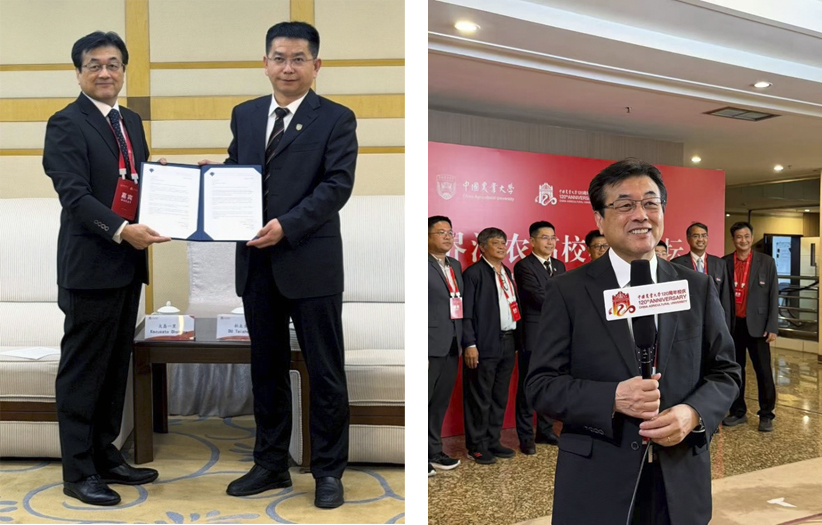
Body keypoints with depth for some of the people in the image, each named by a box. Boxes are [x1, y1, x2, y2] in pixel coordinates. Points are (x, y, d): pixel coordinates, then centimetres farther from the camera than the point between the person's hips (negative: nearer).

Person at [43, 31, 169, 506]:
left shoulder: (131, 121, 16)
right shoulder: (66, 124, -7)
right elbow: (74, 194, -17)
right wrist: (122, 230, -29)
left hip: (127, 263, 8)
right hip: (90, 265, -7)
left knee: (117, 366, 14)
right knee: (83, 370, 3)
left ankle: (106, 456, 28)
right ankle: (78, 471, 15)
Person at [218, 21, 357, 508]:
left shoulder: (336, 118, -2)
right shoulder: (244, 115, 14)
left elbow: (338, 185, -12)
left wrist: (287, 225, -22)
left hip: (311, 262, -4)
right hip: (256, 262, 5)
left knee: (325, 372, 5)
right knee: (267, 368, 14)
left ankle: (329, 470, 21)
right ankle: (271, 464, 30)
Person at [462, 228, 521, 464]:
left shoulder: (507, 272, 16)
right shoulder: (474, 273, -7)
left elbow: (515, 306, 15)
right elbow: (466, 312, -12)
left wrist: (516, 339, 10)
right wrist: (470, 344, -17)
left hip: (508, 342, 8)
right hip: (485, 345, -7)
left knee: (500, 397, 14)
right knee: (480, 398, 0)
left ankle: (493, 441, 26)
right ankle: (477, 447, 12)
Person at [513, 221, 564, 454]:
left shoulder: (559, 266, 14)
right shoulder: (523, 266, -9)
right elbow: (542, 298, -18)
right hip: (534, 335, -7)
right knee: (528, 387, 2)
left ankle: (545, 430, 27)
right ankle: (526, 436, 12)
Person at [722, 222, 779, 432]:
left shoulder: (766, 262, -1)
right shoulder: (724, 263, 3)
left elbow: (773, 296, -2)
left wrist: (772, 327, -8)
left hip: (756, 324, -2)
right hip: (731, 325, 2)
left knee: (763, 371, 2)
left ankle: (766, 415, 15)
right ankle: (738, 412, 22)